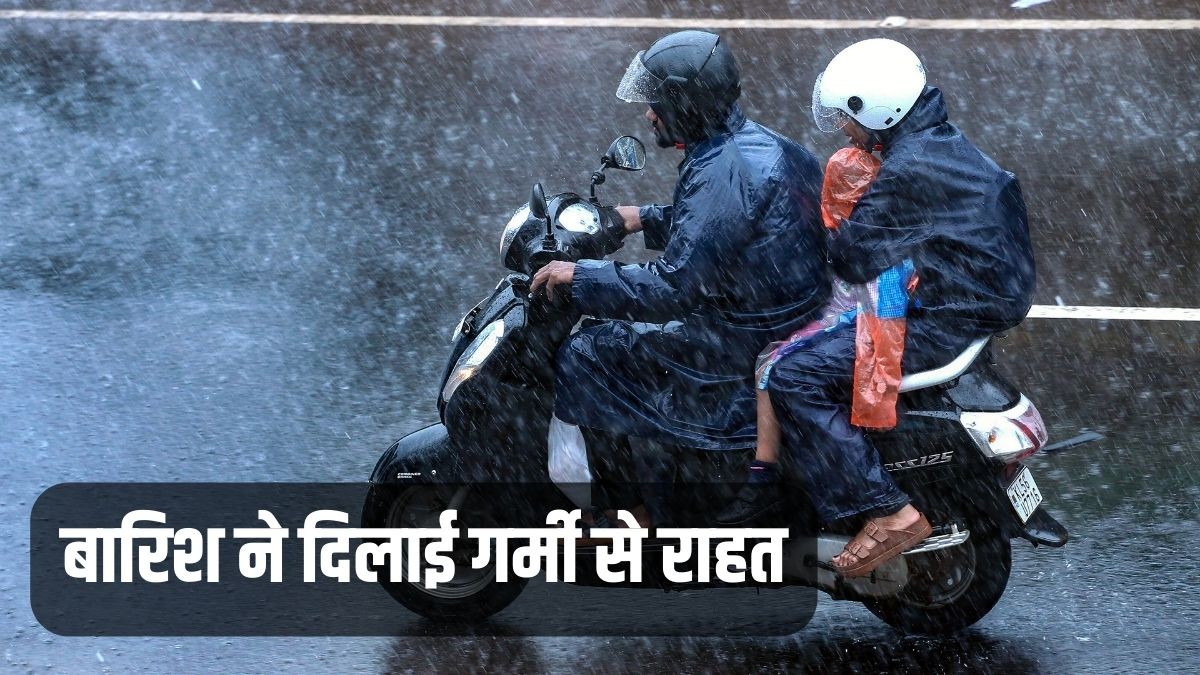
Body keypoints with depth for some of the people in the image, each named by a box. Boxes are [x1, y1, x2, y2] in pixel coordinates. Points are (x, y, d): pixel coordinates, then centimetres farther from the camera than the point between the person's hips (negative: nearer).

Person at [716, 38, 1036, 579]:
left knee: (796, 377, -17)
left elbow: (855, 258, -19)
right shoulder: (945, 146, 12)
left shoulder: (908, 171, -21)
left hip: (943, 321, -11)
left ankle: (888, 514, -17)